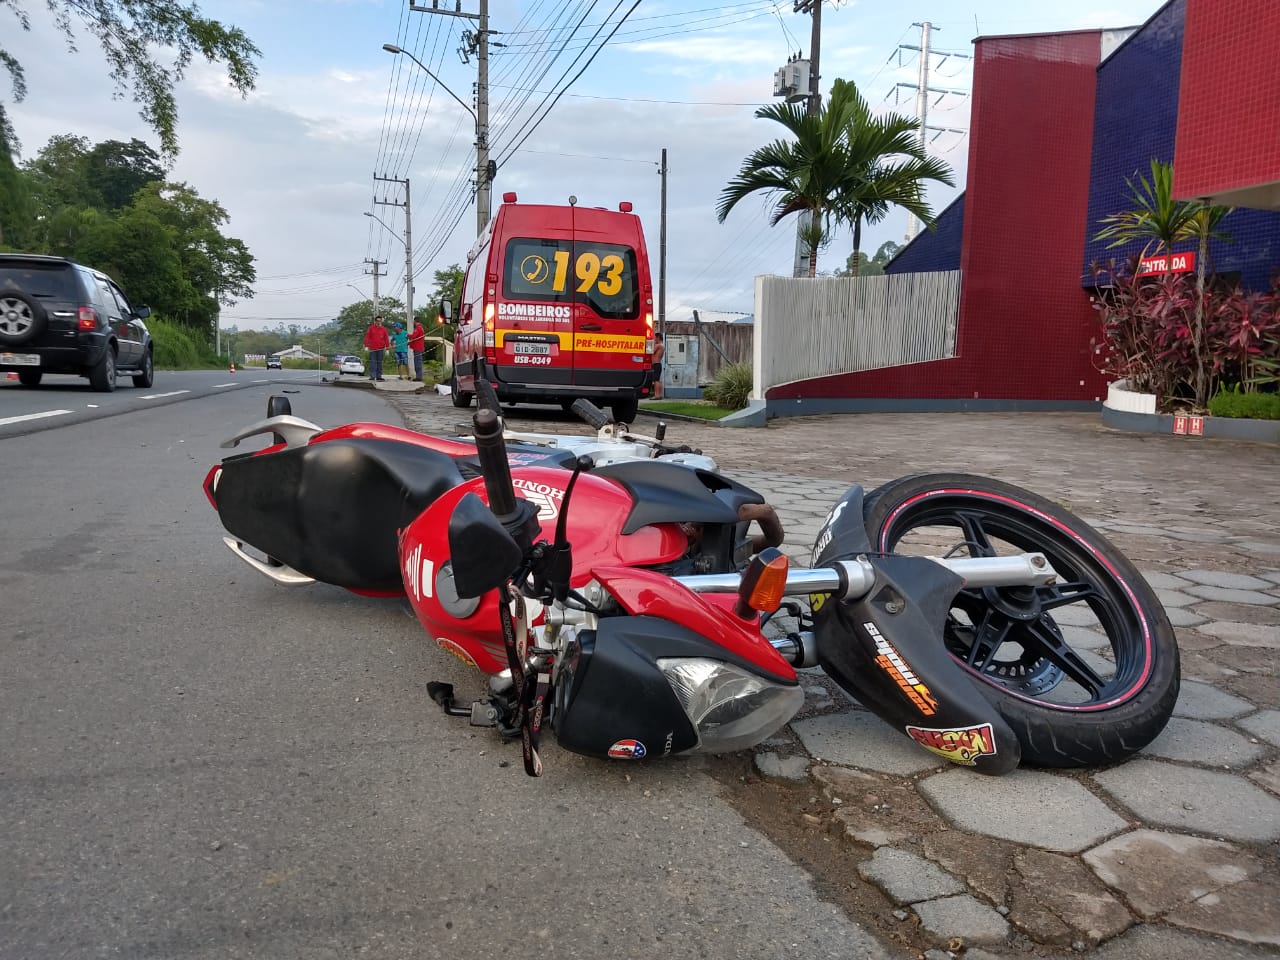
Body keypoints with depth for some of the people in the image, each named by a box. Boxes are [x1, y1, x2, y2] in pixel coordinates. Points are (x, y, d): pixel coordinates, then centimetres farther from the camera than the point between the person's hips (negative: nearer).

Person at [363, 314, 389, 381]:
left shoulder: (383, 329, 8)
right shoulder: (371, 328, 5)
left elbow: (386, 339, 7)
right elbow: (367, 337, 3)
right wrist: (366, 346, -6)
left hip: (380, 349, 2)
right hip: (372, 348, -2)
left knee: (379, 362, 5)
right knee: (372, 362, -4)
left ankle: (379, 376, 9)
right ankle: (372, 376, -5)